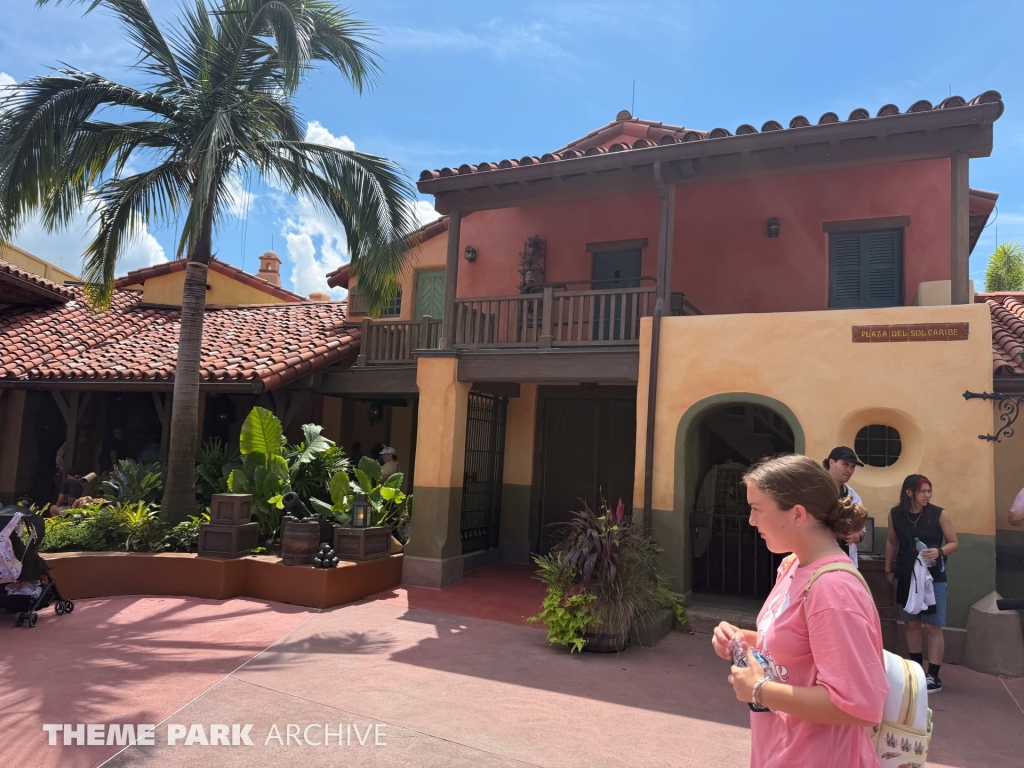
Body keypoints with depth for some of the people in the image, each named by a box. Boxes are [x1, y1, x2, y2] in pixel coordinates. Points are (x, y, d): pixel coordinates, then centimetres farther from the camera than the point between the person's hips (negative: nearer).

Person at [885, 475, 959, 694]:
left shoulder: (939, 514, -10)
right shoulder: (895, 514, -3)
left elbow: (954, 543, -2)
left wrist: (939, 551, -22)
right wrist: (888, 569, 13)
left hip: (933, 578, -3)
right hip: (906, 577, 3)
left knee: (933, 627, -3)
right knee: (911, 624, 12)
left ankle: (933, 677, 4)